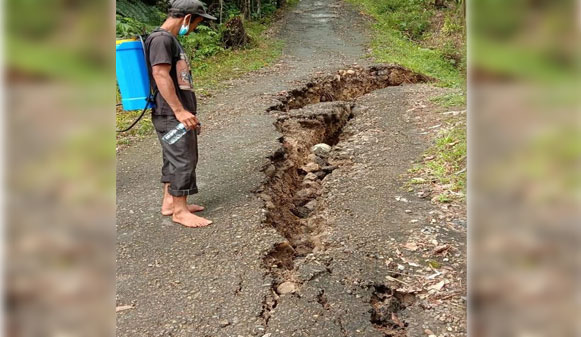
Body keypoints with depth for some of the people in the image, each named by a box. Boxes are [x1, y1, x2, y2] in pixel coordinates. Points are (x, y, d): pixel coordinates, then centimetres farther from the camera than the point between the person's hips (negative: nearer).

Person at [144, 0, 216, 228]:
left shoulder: (170, 39, 17)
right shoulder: (161, 39, -13)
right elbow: (161, 76, -22)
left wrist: (187, 111, 24)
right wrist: (179, 111, -26)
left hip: (179, 114, 10)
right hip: (171, 116, -10)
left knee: (174, 160, 15)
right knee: (182, 161, -5)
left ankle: (169, 202, 26)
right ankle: (180, 210, 5)